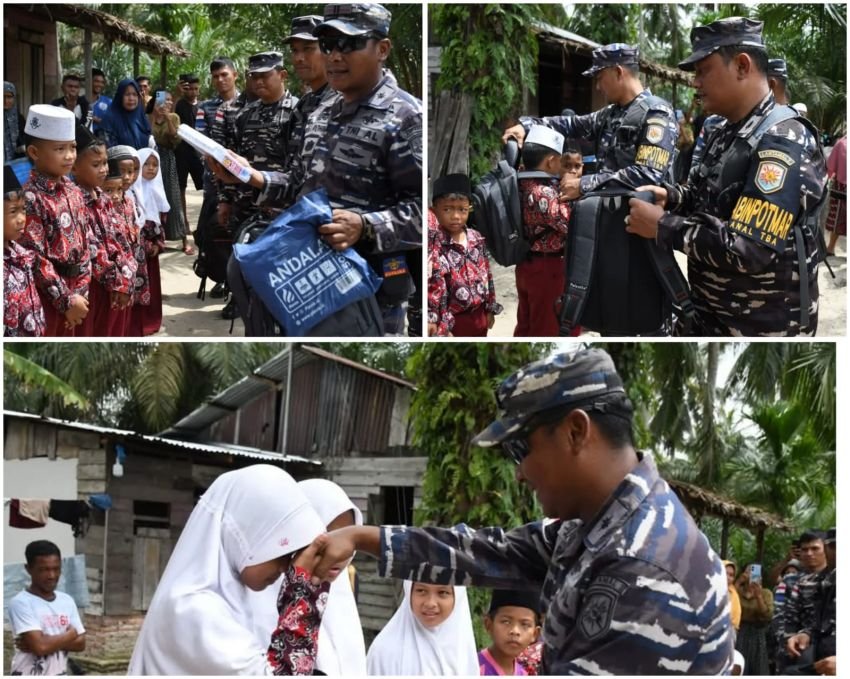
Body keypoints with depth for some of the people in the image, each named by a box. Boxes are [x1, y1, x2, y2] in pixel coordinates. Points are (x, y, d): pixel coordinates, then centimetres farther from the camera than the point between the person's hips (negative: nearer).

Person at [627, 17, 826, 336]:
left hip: (764, 327, -8)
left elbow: (748, 250, -29)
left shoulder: (783, 143, -21)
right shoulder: (728, 133, 8)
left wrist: (662, 226, -21)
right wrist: (669, 197, 0)